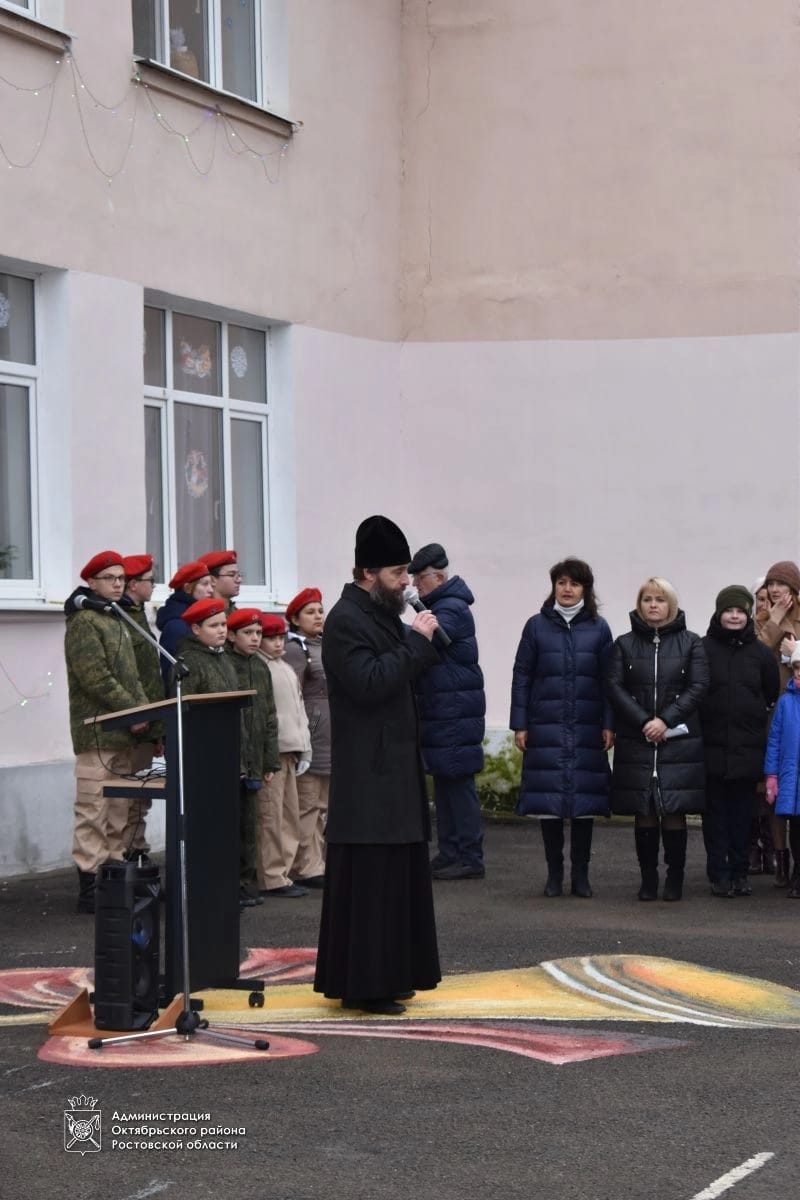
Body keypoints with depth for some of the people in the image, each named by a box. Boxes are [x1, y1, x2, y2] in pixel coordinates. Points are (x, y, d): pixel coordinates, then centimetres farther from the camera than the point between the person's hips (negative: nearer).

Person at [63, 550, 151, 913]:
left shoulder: (117, 620, 20)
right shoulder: (83, 621, -9)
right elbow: (96, 678, -17)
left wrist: (143, 709, 3)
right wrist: (134, 712, -15)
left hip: (123, 734, 9)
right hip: (97, 733, -9)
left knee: (119, 814, 11)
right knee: (94, 812, -8)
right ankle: (89, 888, -7)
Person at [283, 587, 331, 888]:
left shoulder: (323, 646, 18)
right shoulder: (295, 649, -9)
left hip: (330, 738, 9)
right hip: (311, 736, -9)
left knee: (322, 804, 13)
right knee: (307, 804, -8)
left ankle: (318, 861, 19)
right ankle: (307, 868, -7)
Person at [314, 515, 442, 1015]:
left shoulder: (384, 616, 15)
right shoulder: (346, 621, -15)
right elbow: (369, 683, -26)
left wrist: (425, 641, 4)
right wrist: (417, 641, -20)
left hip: (395, 768, 10)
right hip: (368, 773, -10)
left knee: (398, 875, 12)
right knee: (368, 878, -7)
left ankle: (389, 975, 19)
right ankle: (362, 984, -3)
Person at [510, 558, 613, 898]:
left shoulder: (598, 628, 5)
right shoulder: (537, 626, 5)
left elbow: (608, 679, 5)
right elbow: (522, 676, 5)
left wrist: (608, 724, -1)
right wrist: (519, 724, 0)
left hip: (587, 727, 0)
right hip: (546, 726, 0)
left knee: (585, 799, 1)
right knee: (548, 798, 0)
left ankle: (580, 874, 9)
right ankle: (554, 873, 10)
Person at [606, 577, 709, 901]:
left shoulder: (690, 643, 6)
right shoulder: (625, 644, 9)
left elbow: (699, 686, -1)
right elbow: (614, 686, 1)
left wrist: (666, 720, -11)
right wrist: (643, 722, -11)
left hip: (678, 739, -1)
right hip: (636, 741, 1)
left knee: (674, 811, -3)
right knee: (644, 813, 2)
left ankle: (675, 880, 6)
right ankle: (648, 878, 9)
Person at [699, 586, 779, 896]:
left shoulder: (760, 653, 6)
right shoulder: (703, 649, -1)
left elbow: (772, 695, 13)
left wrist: (756, 718, 8)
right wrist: (695, 727, -1)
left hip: (748, 749, 1)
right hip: (712, 746, -1)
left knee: (742, 812, 5)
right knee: (715, 812, 2)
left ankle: (739, 872, 13)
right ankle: (719, 874, 6)